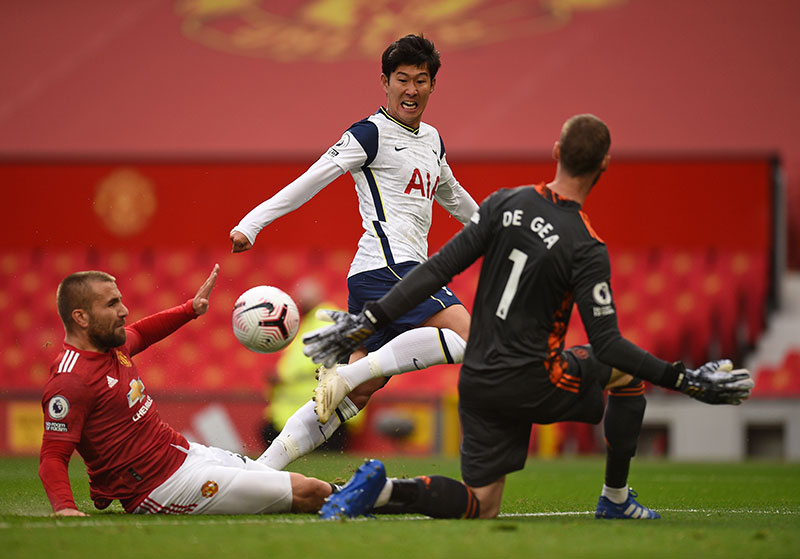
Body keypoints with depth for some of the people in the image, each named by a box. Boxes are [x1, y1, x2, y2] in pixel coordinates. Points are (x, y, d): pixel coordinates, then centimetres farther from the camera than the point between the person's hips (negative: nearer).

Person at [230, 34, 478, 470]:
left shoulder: (431, 140, 23)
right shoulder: (370, 134, -3)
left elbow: (452, 197, 41)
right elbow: (312, 180, -10)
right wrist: (253, 222, -19)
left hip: (407, 268, 8)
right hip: (386, 266, -8)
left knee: (356, 394, 1)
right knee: (468, 336, -23)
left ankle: (263, 469, -2)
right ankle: (351, 368, -25)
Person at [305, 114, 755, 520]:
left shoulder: (505, 204, -1)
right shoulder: (586, 249, -16)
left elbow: (438, 270, -3)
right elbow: (607, 346, -17)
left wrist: (367, 323, 0)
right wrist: (687, 381, -13)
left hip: (477, 382, 5)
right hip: (531, 382, -5)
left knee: (482, 507, 14)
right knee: (629, 371, 19)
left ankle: (382, 489, -11)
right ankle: (616, 500, 22)